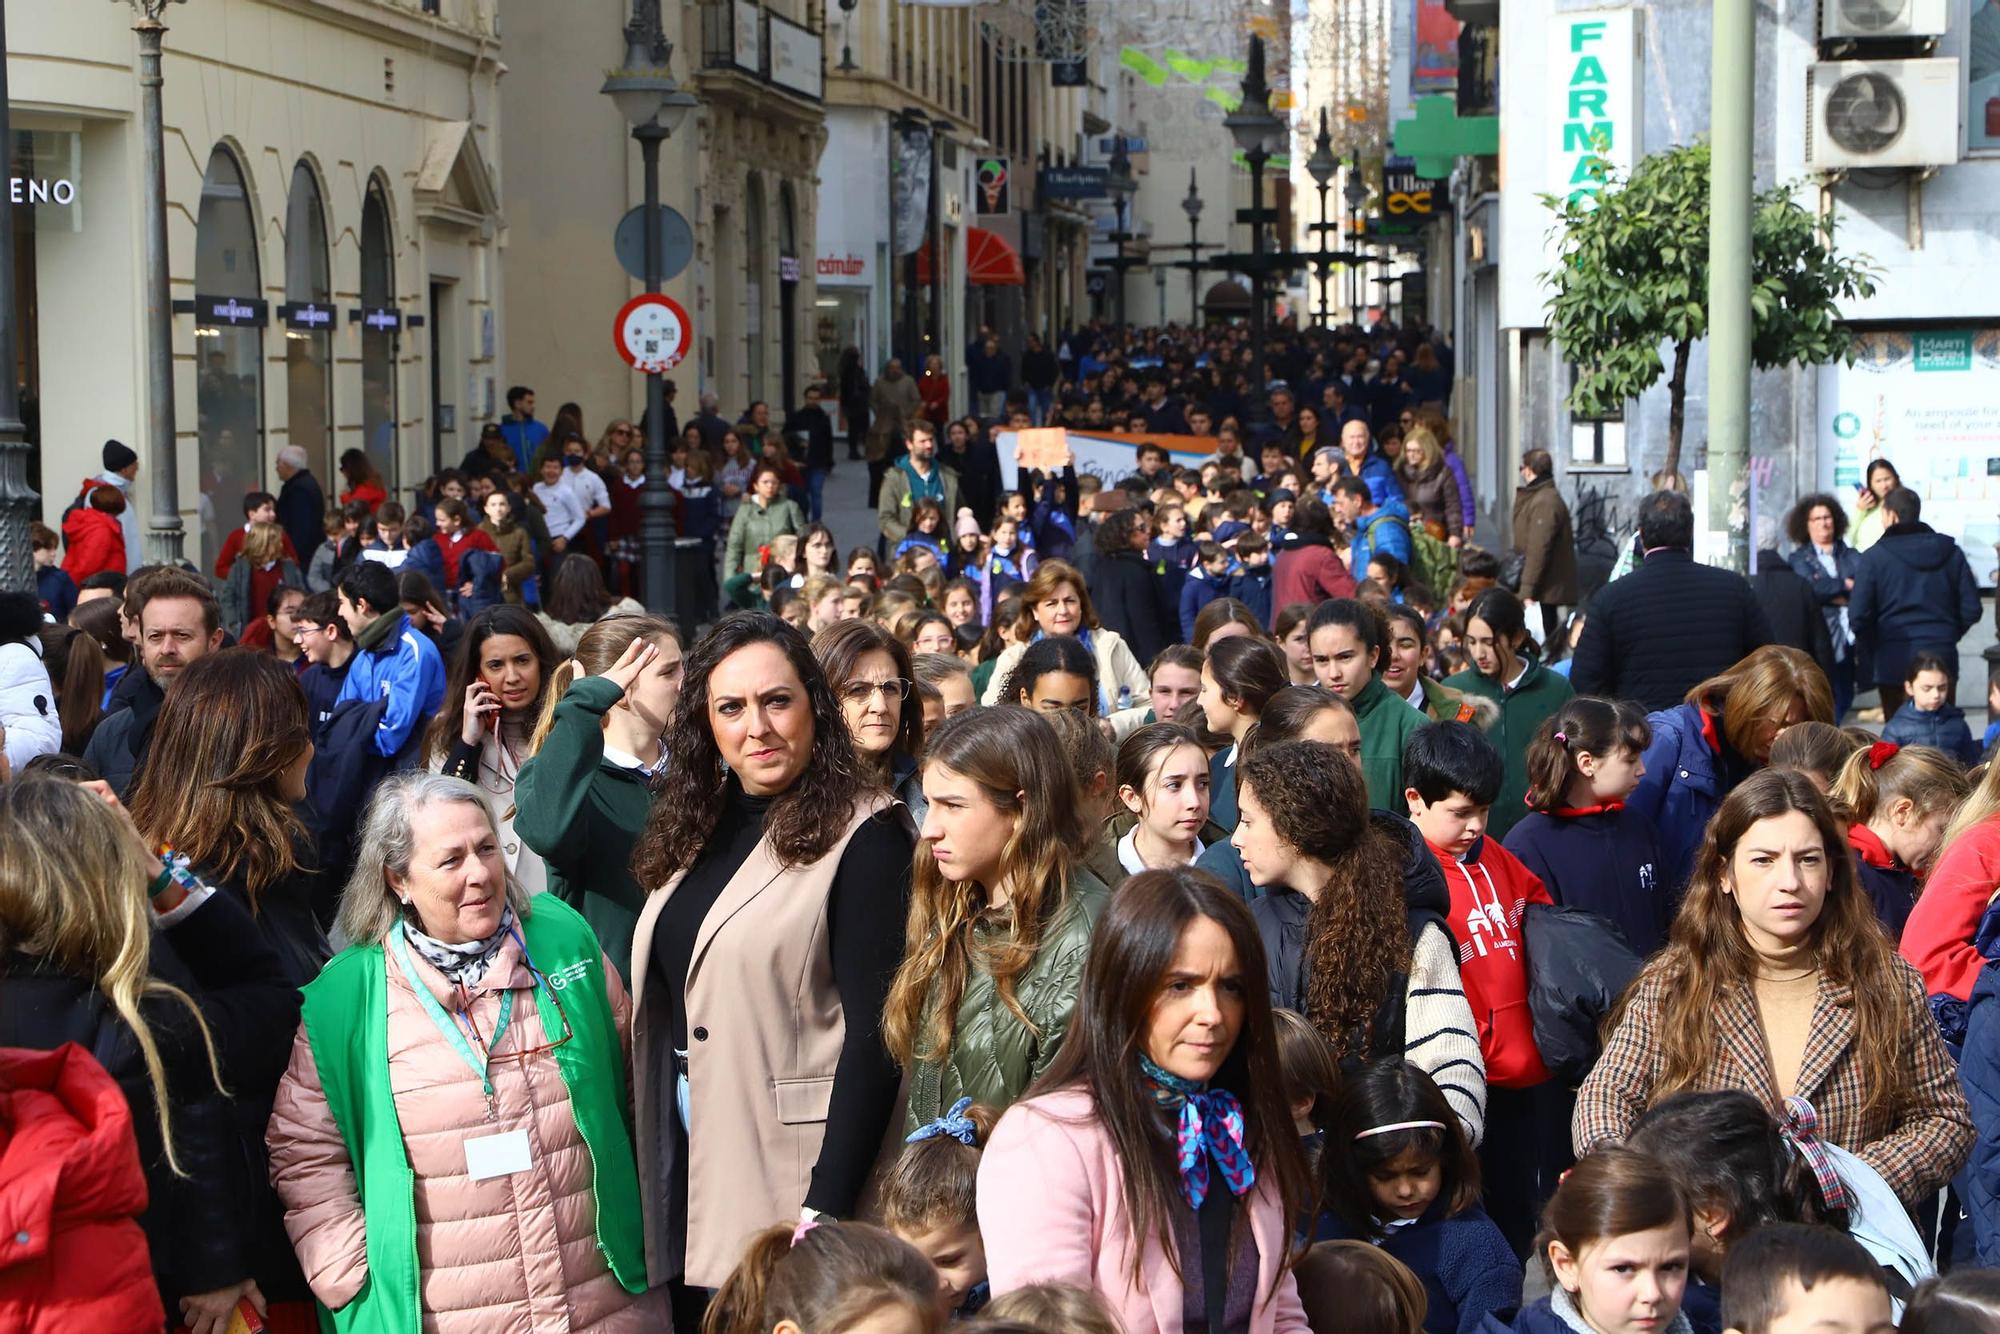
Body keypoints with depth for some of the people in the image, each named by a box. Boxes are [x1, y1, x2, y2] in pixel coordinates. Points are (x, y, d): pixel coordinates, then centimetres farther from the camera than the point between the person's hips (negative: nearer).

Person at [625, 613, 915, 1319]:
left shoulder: (863, 835, -12)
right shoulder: (699, 826, 9)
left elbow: (873, 1034, -17)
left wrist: (826, 1209, -21)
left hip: (791, 1175, -7)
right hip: (688, 1172, 7)